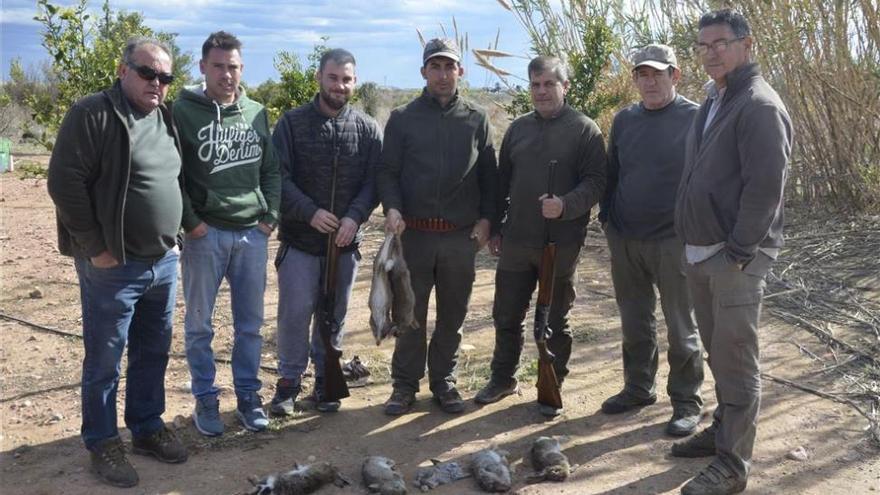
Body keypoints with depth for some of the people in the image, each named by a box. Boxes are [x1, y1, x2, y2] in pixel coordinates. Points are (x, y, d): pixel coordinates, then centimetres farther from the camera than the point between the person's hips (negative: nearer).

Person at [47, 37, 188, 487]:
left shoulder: (165, 118, 10)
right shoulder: (93, 113, -12)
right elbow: (65, 183, -16)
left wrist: (174, 235, 11)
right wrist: (96, 247, -15)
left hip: (164, 262, 7)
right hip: (113, 265, -7)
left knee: (154, 353, 16)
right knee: (104, 359, 5)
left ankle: (147, 428, 31)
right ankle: (102, 443, 20)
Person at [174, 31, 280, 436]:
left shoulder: (257, 113, 9)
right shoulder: (183, 111, -4)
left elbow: (271, 170, 12)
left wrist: (270, 216, 2)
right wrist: (190, 221, -11)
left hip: (252, 234, 3)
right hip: (205, 235, -3)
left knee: (250, 323, 10)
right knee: (199, 324, 7)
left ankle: (247, 395, 23)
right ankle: (205, 399, 20)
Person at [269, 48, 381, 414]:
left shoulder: (367, 129, 3)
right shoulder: (292, 123, -3)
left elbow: (373, 181, 0)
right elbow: (279, 177, -7)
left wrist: (355, 216, -16)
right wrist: (310, 212, -18)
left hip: (346, 241, 2)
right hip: (299, 239, -2)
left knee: (335, 315, 12)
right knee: (295, 312, 1)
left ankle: (325, 381, 27)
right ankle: (289, 380, 18)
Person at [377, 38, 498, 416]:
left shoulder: (477, 120, 8)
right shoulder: (403, 118, 5)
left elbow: (489, 175, 10)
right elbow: (387, 171, 3)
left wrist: (485, 219, -1)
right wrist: (392, 208, -14)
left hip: (461, 236, 1)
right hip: (414, 233, -1)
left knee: (453, 314, 10)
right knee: (409, 314, 5)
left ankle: (443, 381, 25)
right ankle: (405, 385, 19)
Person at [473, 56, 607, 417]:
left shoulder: (584, 129, -4)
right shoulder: (518, 128, 10)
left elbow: (595, 182, -9)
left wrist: (565, 205, -26)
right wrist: (495, 228, 13)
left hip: (561, 244, -4)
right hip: (516, 241, 4)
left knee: (555, 321, 9)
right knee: (506, 315, 13)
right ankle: (503, 378, 31)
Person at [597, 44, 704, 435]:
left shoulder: (695, 119, -7)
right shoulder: (624, 120, 9)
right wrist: (607, 217, 9)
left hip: (674, 241, -5)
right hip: (624, 241, 5)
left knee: (681, 328, 5)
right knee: (634, 322, 16)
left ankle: (686, 402, 17)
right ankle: (638, 388, 31)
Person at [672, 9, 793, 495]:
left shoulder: (759, 105, -12)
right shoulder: (712, 102, 16)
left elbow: (766, 186, -19)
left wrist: (738, 252, -19)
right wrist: (695, 245, 15)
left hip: (734, 256, -8)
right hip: (701, 253, 8)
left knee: (736, 359, -2)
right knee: (718, 353, 18)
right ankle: (724, 429, 32)